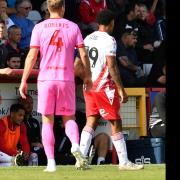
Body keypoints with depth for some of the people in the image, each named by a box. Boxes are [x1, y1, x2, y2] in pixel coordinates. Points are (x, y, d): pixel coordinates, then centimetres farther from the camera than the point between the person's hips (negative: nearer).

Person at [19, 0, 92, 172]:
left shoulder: (39, 28, 2)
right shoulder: (72, 27, 4)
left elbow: (32, 56, -2)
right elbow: (83, 55, 1)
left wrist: (24, 81, 3)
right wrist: (87, 77, 13)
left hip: (46, 79, -1)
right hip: (67, 79, 1)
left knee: (47, 121, 4)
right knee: (69, 118, 12)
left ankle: (51, 162, -2)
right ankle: (75, 145, -17)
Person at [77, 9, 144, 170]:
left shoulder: (88, 39, 11)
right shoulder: (109, 40, -11)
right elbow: (112, 67, -16)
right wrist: (121, 89, -14)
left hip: (89, 87, 7)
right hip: (104, 86, -7)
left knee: (91, 122, 8)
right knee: (116, 123, -2)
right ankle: (124, 162, 0)